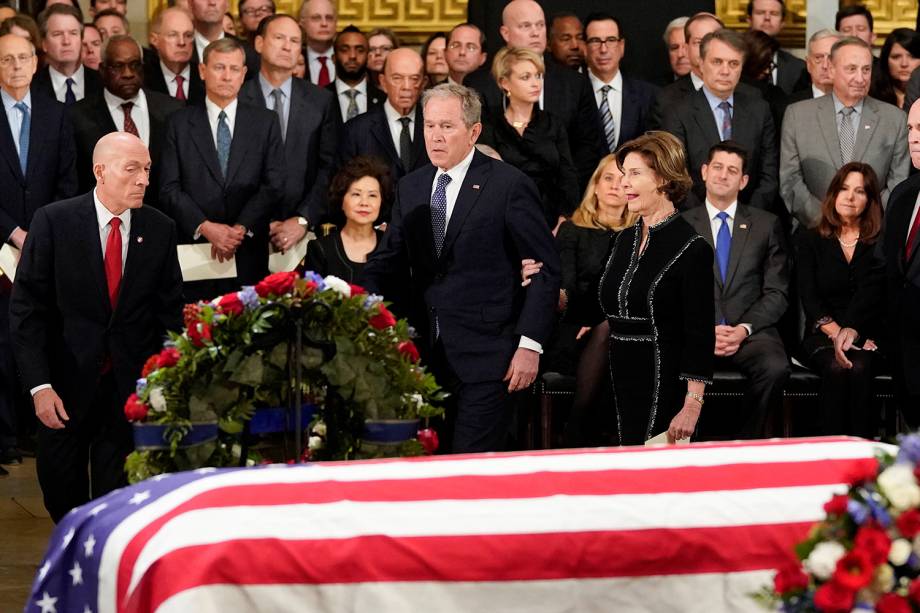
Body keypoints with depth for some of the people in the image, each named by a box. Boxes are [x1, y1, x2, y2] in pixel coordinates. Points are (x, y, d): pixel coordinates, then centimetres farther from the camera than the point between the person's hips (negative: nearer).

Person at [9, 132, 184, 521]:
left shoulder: (160, 229, -1)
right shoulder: (53, 221, -9)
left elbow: (170, 311, 6)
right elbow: (25, 309, -9)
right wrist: (39, 384, -15)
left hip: (131, 384, 1)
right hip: (68, 377, -1)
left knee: (118, 488, 5)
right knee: (61, 489, 11)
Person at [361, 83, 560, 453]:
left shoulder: (508, 185, -5)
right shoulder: (410, 188, 13)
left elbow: (545, 269, -4)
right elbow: (389, 263, 15)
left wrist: (530, 344, -11)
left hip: (484, 358, -5)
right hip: (425, 356, 6)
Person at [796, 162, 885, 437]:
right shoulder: (809, 241, 13)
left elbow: (872, 293, -6)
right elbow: (809, 296, 1)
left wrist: (851, 332, -25)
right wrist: (836, 332, -16)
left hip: (866, 334, 0)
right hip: (821, 335, 1)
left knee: (859, 368, -34)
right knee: (835, 368, -33)